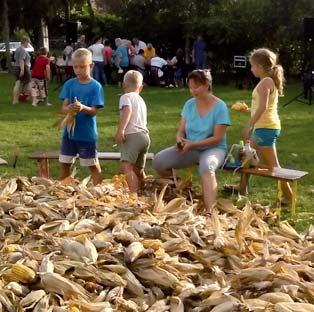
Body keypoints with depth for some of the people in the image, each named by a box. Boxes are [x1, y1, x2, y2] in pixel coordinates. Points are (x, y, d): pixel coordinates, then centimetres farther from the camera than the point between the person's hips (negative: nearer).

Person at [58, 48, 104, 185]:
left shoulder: (95, 86, -8)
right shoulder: (69, 84, 3)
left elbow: (94, 111, -12)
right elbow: (64, 106, -1)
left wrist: (83, 108, -33)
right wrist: (68, 108, -25)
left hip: (87, 133, -4)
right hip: (69, 131, 4)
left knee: (93, 165, 5)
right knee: (64, 164, 14)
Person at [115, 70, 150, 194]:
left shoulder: (125, 97, 3)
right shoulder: (141, 100, 27)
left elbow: (127, 110, -17)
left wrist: (120, 130, -27)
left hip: (132, 135, -9)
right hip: (144, 135, 9)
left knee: (125, 165, -23)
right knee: (138, 169, 22)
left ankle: (134, 193, -40)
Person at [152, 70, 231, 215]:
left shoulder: (220, 107, -12)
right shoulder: (189, 104, 3)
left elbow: (217, 138, -15)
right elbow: (181, 130, 5)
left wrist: (193, 144, -23)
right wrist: (180, 139, -19)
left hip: (214, 148, -5)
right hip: (190, 148, 5)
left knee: (206, 166, -42)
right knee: (158, 161, -15)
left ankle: (209, 211, -52)